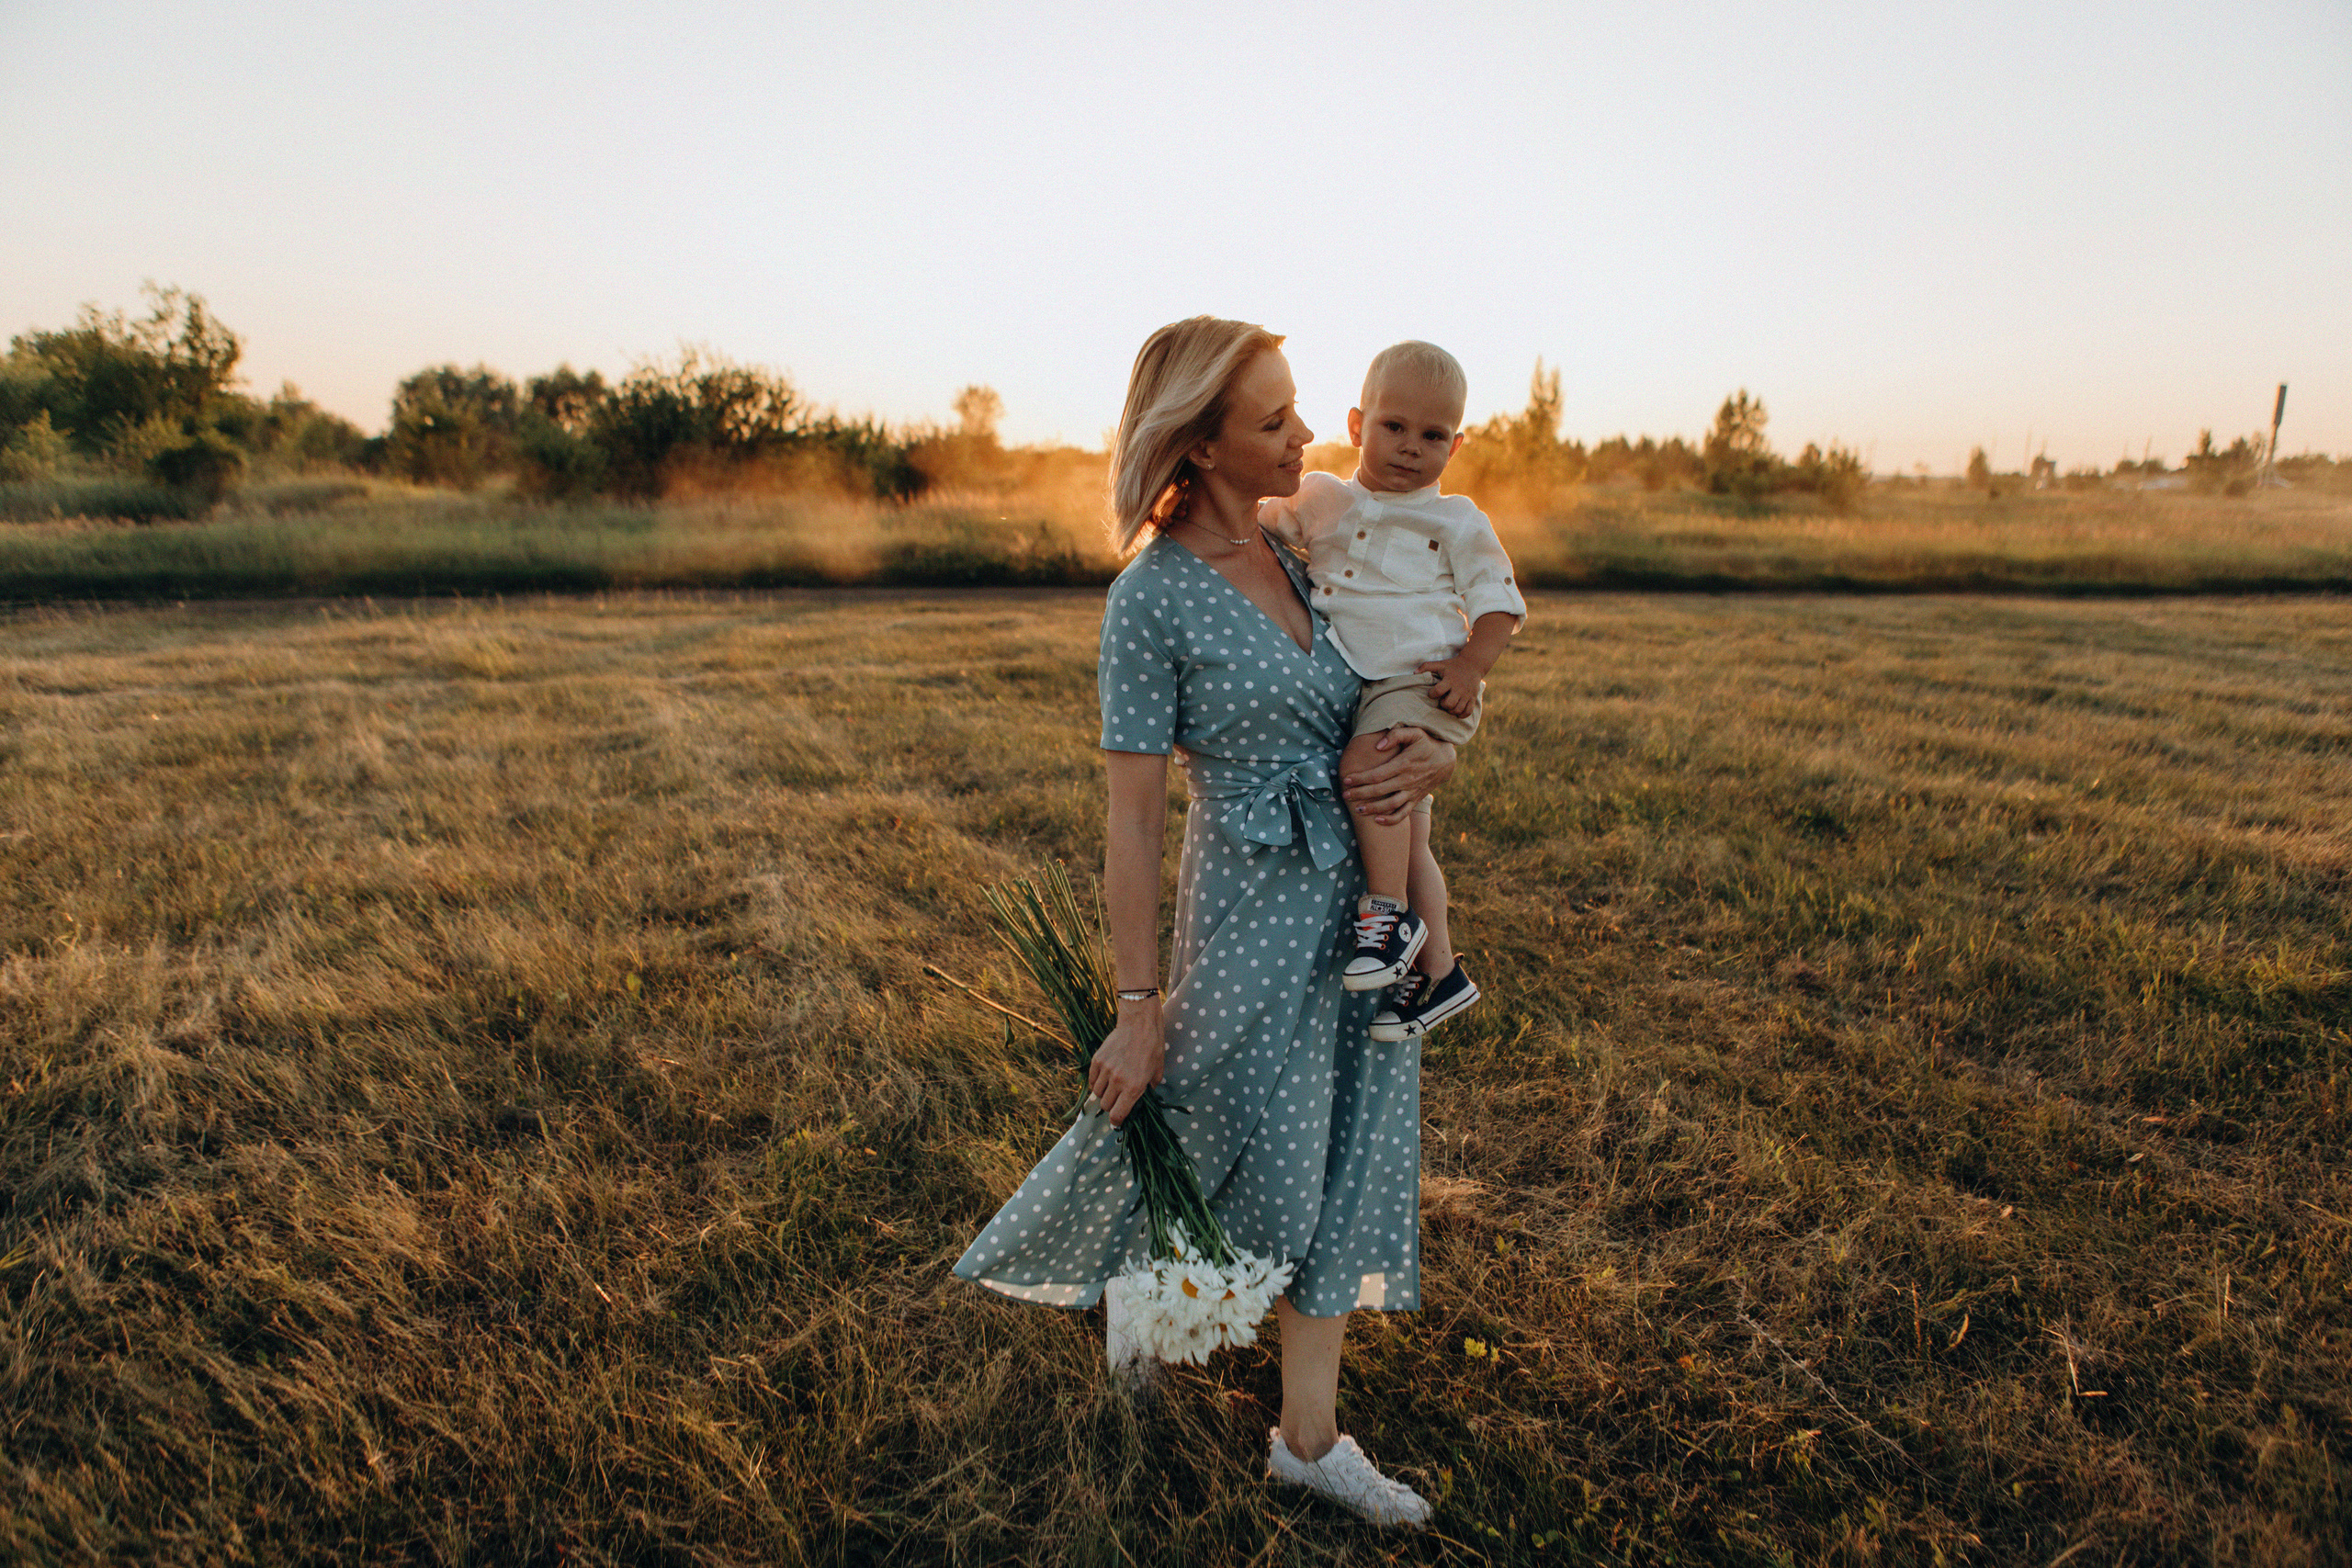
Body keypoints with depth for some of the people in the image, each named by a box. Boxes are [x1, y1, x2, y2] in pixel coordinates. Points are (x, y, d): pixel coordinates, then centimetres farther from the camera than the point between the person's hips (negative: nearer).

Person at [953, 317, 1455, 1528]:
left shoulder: (1297, 561, 7)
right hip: (1253, 914, -7)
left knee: (1347, 1169, 12)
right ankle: (1138, 1263, 41)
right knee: (1264, 1172, 7)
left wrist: (1428, 761, -8)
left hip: (1364, 898, 7)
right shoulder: (1152, 597, -13)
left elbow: (1384, 717, 16)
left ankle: (1310, 1433, 29)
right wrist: (1139, 1009, -13)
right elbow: (1130, 818, -14)